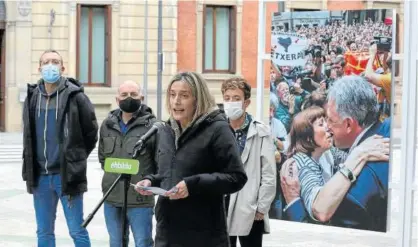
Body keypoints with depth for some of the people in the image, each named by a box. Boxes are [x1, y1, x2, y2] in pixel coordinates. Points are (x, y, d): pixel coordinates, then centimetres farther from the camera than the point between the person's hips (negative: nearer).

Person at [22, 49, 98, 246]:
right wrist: (30, 167, 15)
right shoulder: (32, 97, 5)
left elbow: (91, 132, 0)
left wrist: (76, 158, 7)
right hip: (40, 176, 4)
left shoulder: (75, 96, -8)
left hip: (67, 175, -4)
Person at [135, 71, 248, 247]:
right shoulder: (166, 131, 15)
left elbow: (237, 177, -13)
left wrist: (193, 185, -21)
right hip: (167, 232, 7)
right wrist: (151, 181, 5)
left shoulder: (217, 129, -8)